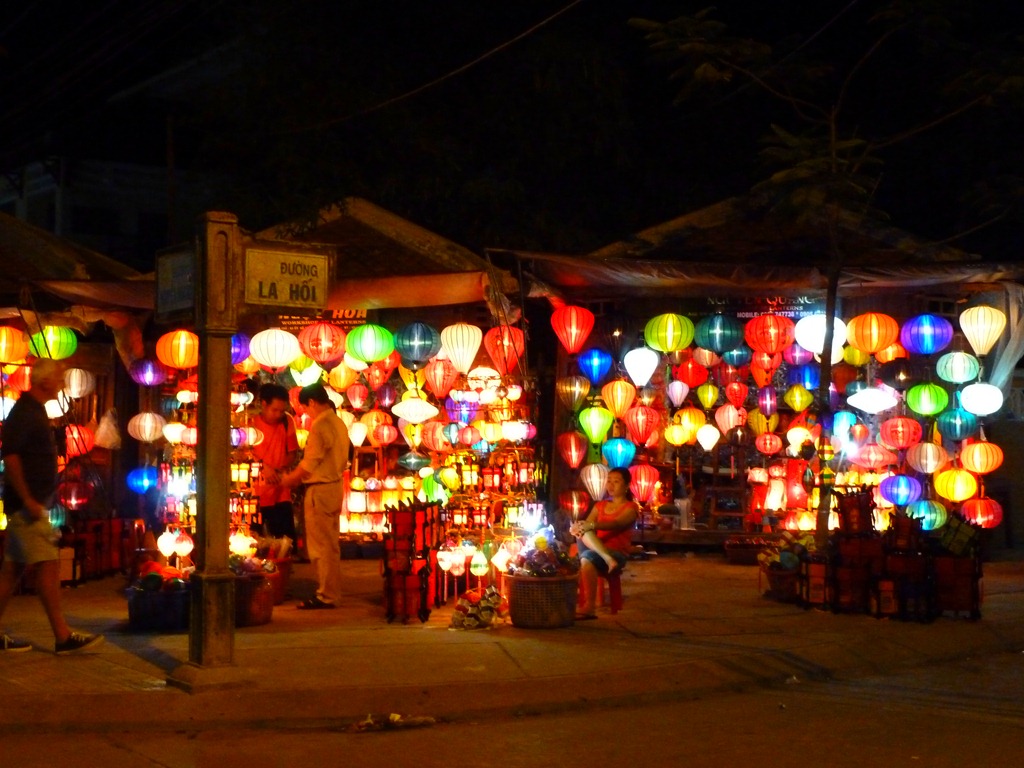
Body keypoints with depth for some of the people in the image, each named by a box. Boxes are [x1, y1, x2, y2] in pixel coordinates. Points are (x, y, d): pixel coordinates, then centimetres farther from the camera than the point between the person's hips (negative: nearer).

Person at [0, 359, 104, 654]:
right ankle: (63, 637, -7)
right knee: (47, 566, -9)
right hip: (28, 504, -10)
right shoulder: (24, 412, -13)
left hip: (33, 504, 10)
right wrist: (28, 500, -23)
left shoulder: (34, 411, 17)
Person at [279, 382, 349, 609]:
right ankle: (331, 591, 23)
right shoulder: (338, 422, 10)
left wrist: (289, 479, -2)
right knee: (330, 544, 16)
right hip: (335, 486, 9)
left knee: (320, 546, -2)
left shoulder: (320, 425, -18)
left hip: (319, 490, -9)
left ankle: (326, 596, 2)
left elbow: (310, 463, -19)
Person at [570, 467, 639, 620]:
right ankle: (609, 561, -41)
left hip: (617, 554, -5)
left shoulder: (631, 508, 4)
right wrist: (578, 527, -19)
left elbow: (616, 524, -17)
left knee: (587, 558, -37)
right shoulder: (600, 505, 21)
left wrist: (592, 525, -34)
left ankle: (590, 607, -39)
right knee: (583, 534, -27)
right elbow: (587, 525, 7)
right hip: (595, 551, 5)